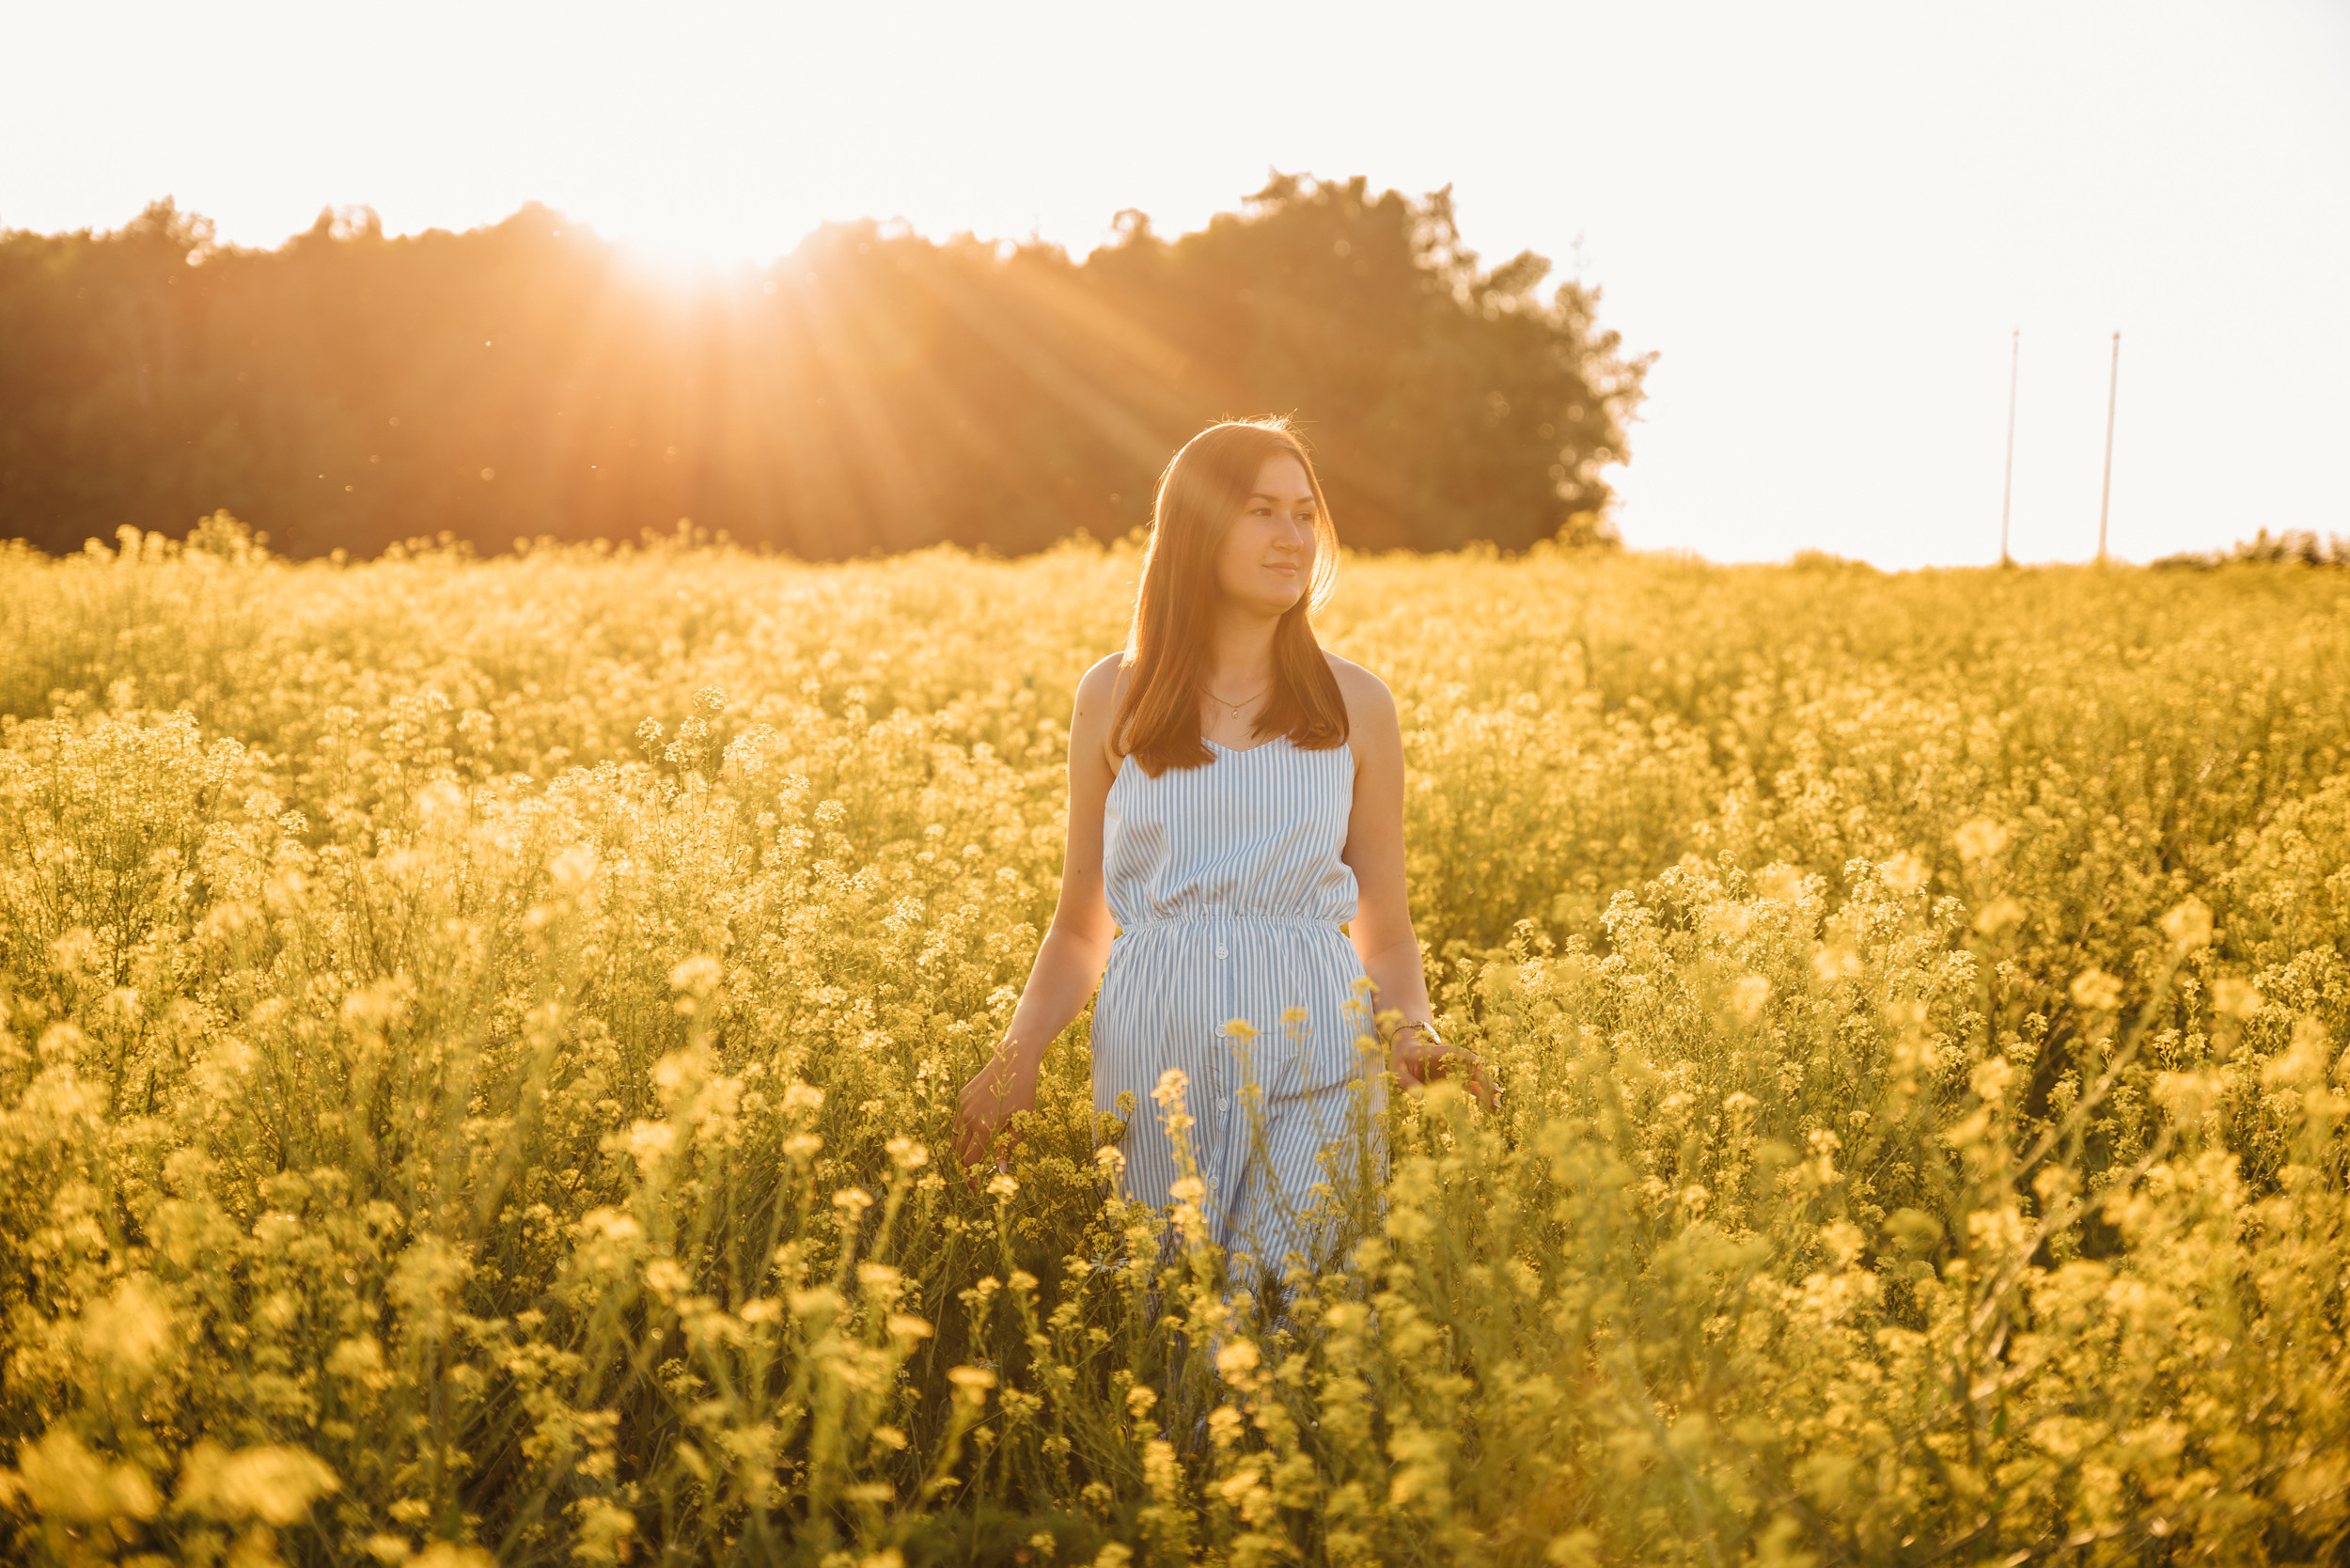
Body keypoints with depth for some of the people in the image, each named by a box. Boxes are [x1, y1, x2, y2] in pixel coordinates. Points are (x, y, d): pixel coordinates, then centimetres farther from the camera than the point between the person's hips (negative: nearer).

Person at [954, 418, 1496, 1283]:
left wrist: (1413, 1031, -8)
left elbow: (1387, 934, 12)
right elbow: (1080, 925, 13)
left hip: (1313, 1052, -1)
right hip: (1158, 1057, 1)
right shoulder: (1115, 696, 7)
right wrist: (1019, 1048, -4)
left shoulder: (1356, 707, 6)